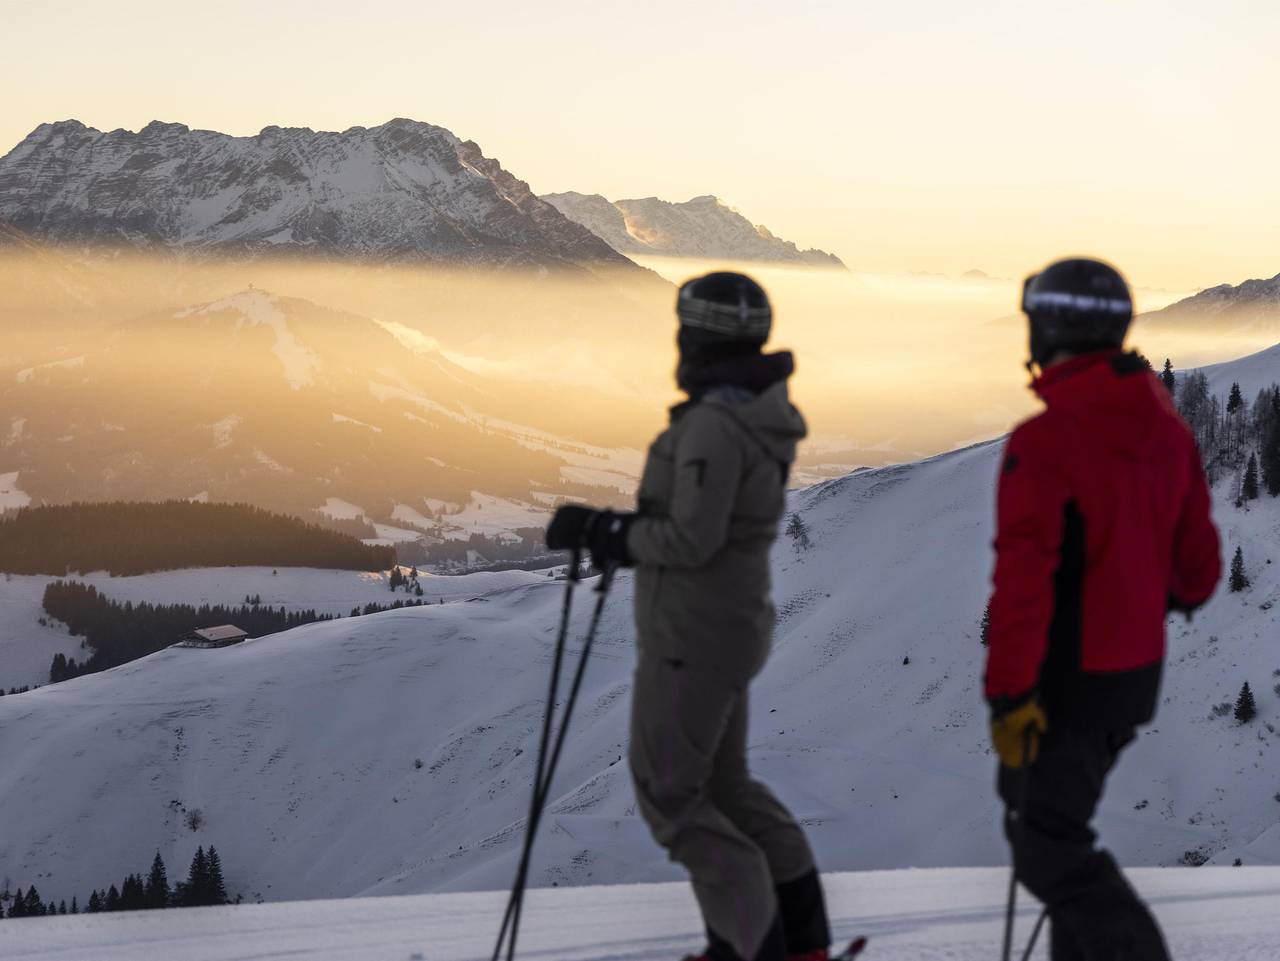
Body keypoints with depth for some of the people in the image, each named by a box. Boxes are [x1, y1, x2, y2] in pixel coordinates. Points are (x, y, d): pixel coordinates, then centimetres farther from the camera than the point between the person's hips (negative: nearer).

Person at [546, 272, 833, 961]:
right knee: (723, 783, 20)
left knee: (669, 794, 0)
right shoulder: (761, 414, 8)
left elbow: (690, 540, -25)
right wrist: (615, 534, 12)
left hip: (693, 637, -10)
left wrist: (601, 531, -14)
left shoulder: (714, 424, -22)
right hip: (734, 623, 10)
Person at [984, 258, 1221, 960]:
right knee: (1062, 827, 22)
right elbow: (1198, 561, 10)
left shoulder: (1044, 441, -21)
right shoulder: (1166, 430, 1)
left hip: (1066, 682, -8)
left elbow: (1024, 580, -26)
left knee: (1048, 851, 1)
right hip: (1138, 671, 8)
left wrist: (1008, 693, -23)